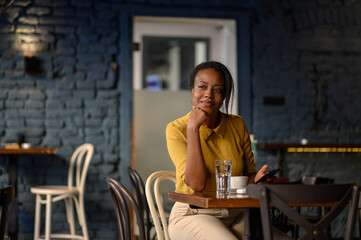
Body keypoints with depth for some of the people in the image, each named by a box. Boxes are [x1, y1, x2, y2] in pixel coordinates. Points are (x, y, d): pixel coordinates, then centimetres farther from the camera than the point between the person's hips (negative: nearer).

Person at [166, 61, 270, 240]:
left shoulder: (237, 125, 4)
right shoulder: (176, 129, -8)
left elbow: (248, 173, 13)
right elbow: (196, 184, -20)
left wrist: (255, 179, -12)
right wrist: (193, 127, -20)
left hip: (234, 216, 4)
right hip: (192, 215, -4)